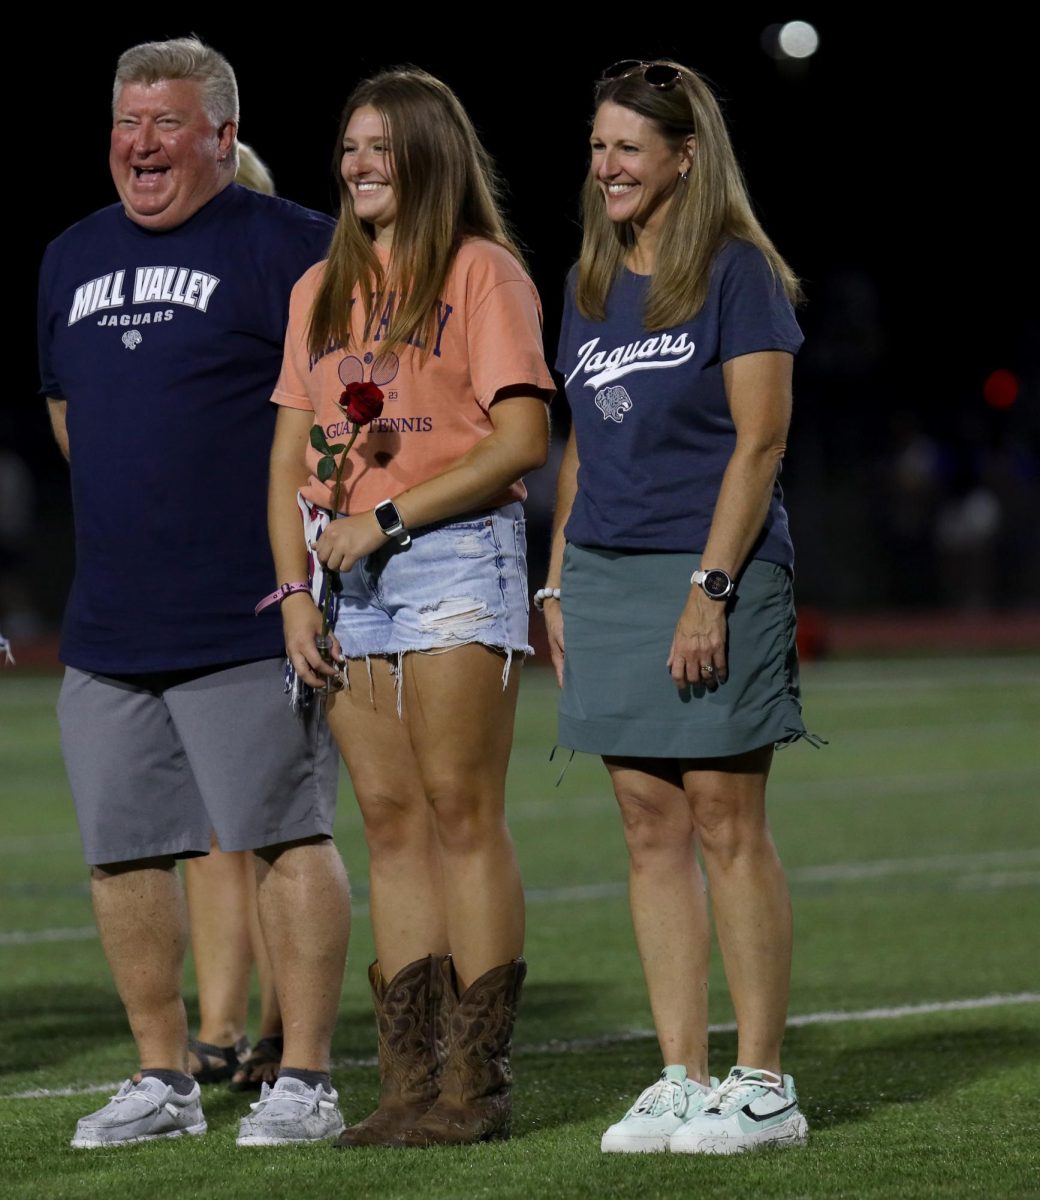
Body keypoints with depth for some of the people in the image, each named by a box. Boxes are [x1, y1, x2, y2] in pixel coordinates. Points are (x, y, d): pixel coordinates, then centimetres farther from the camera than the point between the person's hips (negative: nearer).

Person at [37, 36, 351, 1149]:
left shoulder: (287, 246, -6)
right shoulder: (73, 257, 15)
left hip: (248, 626, -7)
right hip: (106, 628, 7)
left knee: (285, 838, -5)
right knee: (120, 850, 8)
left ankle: (304, 1080, 1)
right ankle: (163, 1079, 18)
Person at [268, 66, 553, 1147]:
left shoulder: (482, 274, -2)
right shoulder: (321, 290, 17)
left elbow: (521, 441, -11)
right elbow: (290, 457, 15)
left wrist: (386, 519, -14)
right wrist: (295, 589, 3)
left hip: (453, 556, -6)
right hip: (347, 572, 6)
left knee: (461, 815, -7)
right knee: (390, 820, 4)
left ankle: (476, 1086, -5)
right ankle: (409, 1080, 4)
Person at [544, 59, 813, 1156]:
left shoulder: (737, 273, -5)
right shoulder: (590, 283, 15)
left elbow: (759, 442, -10)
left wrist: (710, 585, -17)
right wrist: (558, 583, 13)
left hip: (713, 576, -7)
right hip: (605, 578, 7)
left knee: (726, 825, -5)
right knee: (650, 831, 5)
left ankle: (763, 1085, 1)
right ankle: (682, 1081, 8)